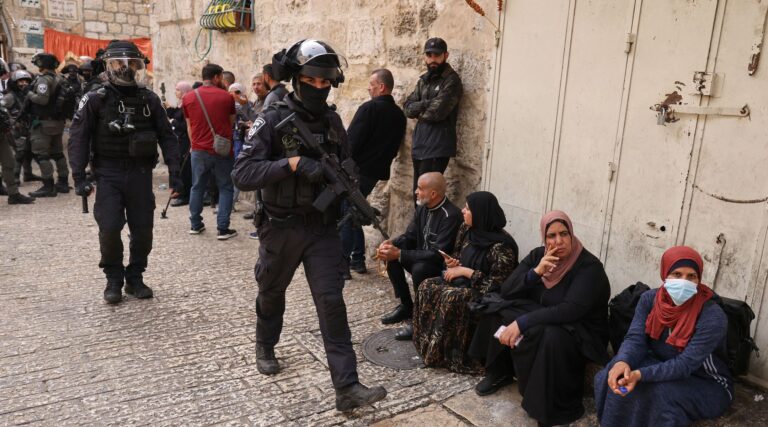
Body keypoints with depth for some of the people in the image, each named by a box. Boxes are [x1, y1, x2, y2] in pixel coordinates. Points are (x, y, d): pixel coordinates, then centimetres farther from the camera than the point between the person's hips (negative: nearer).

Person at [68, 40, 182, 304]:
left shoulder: (149, 100, 4)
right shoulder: (96, 100, -1)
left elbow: (167, 138, 5)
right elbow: (78, 139, -2)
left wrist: (174, 174, -2)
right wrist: (79, 177, -10)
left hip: (140, 174, 2)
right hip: (108, 174, -2)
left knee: (143, 229, 4)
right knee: (109, 228, -8)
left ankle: (135, 278, 22)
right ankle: (113, 280, 13)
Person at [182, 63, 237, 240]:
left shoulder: (188, 98, 3)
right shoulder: (226, 97, -5)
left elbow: (189, 126, 11)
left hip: (199, 150, 3)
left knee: (197, 187, 15)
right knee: (225, 188, 5)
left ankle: (195, 225, 22)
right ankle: (223, 228, 1)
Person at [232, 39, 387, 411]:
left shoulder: (332, 121, 2)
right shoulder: (272, 120, -13)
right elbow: (242, 174, -23)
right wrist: (293, 163, -33)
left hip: (323, 227, 2)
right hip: (281, 228, -2)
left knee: (331, 301, -4)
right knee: (271, 293, 19)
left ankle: (347, 387, -1)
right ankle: (265, 347, 49)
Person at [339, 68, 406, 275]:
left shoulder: (369, 108, -13)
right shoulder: (399, 115, 10)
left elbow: (351, 141, -16)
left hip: (356, 170, -8)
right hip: (377, 171, 8)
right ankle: (357, 259, 21)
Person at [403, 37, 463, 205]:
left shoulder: (451, 80, -7)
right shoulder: (423, 80, 16)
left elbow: (437, 112, -17)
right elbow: (408, 108, 8)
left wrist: (419, 111, 1)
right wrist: (426, 104, -10)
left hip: (437, 147, -7)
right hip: (419, 144, 7)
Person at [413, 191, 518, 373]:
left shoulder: (501, 246, -25)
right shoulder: (467, 230, 0)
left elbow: (496, 284, -23)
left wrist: (464, 271, -21)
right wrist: (454, 263, -7)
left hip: (485, 293, -8)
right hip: (464, 282, 8)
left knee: (450, 298, -31)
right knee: (427, 287, -13)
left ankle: (446, 354, -14)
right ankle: (428, 343, -5)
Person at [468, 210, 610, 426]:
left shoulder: (589, 266, -21)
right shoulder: (538, 255, -3)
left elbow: (570, 310, -32)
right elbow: (506, 290, -8)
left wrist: (522, 322, -36)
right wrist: (536, 272, -25)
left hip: (580, 333, -6)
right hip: (542, 319, 6)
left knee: (552, 338, -38)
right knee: (495, 308, -9)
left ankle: (556, 408, -17)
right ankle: (499, 372, 7)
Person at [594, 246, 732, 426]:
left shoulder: (713, 317, -25)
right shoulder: (649, 299, -10)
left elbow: (685, 364, -30)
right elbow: (635, 338, -18)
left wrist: (640, 375, -44)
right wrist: (622, 362, -42)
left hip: (708, 386, -4)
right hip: (663, 366, 4)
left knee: (658, 392, -33)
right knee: (616, 376, -21)